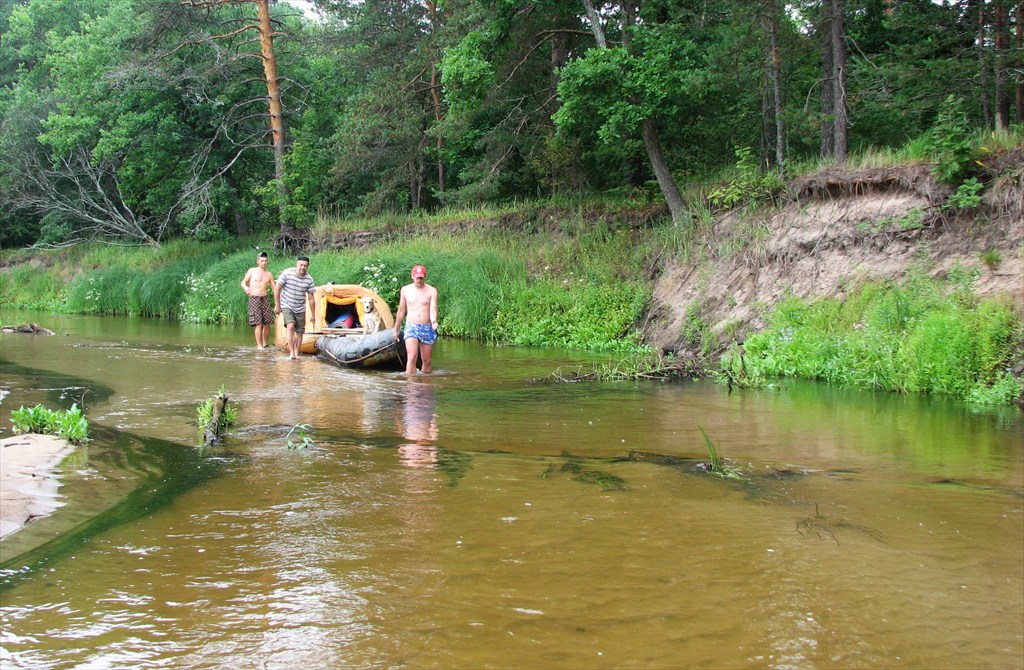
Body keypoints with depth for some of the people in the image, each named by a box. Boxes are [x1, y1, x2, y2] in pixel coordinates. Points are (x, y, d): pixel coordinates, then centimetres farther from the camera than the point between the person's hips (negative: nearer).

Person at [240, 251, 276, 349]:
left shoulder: (269, 275, 13)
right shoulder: (252, 271, 5)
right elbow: (243, 282, 5)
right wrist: (245, 287, -18)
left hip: (265, 298, 4)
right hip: (254, 298, -3)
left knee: (267, 323, 0)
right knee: (258, 323, -11)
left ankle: (265, 344, 13)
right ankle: (259, 345, -9)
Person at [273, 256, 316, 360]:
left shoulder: (309, 279, -7)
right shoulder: (287, 273, -14)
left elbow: (311, 298, 0)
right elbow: (277, 288, -6)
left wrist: (313, 315, 2)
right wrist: (277, 305, -6)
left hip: (300, 309, 3)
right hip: (287, 306, -3)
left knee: (299, 332, 5)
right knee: (290, 326, -23)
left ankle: (296, 354, 18)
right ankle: (291, 353, -21)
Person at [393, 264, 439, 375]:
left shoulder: (432, 291, 0)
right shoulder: (405, 290, 6)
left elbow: (433, 309, -10)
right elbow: (401, 310, 15)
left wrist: (433, 321, -32)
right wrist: (396, 329, 18)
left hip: (427, 328, 0)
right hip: (411, 327, 0)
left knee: (427, 360, 7)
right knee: (412, 357, -18)